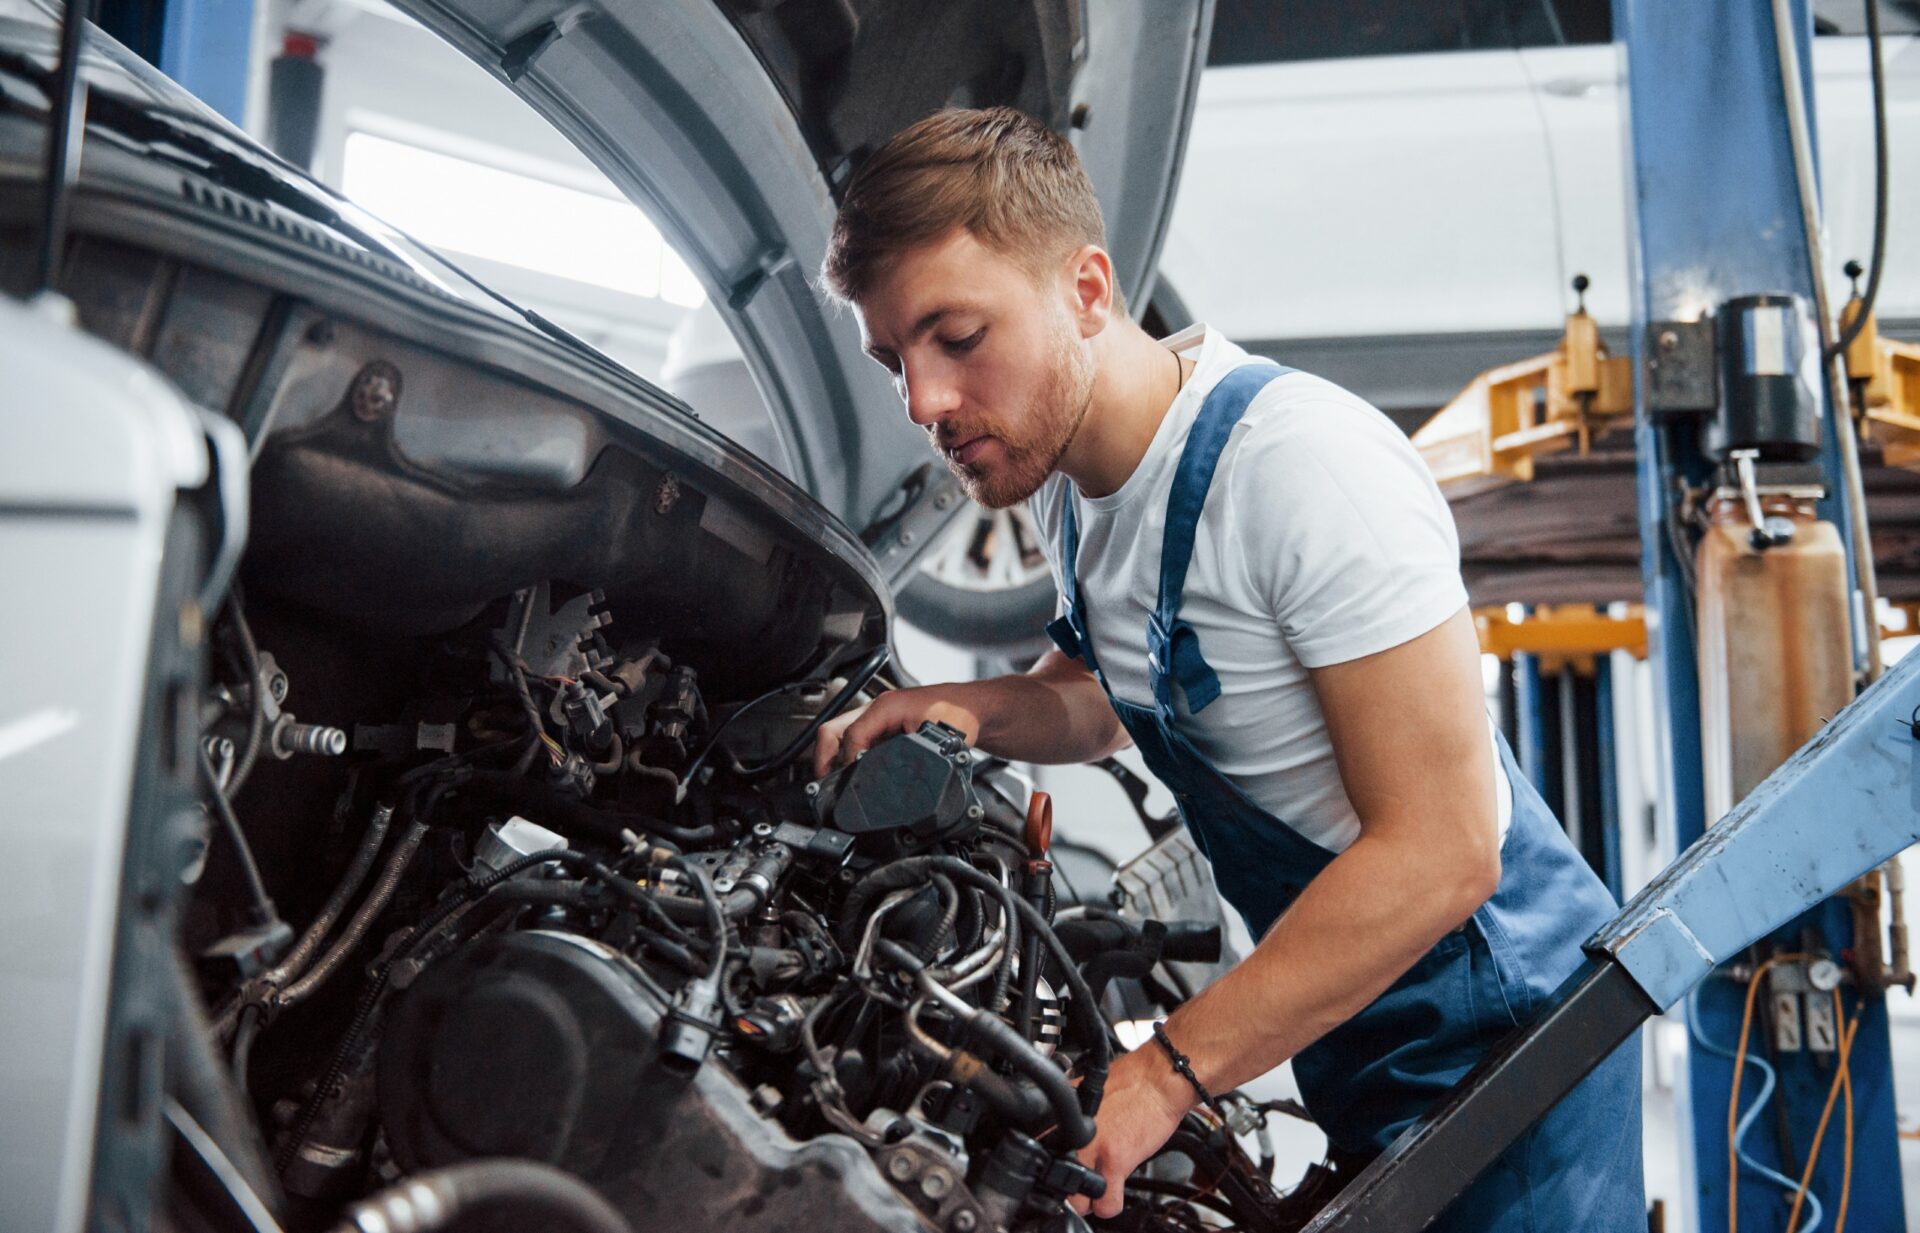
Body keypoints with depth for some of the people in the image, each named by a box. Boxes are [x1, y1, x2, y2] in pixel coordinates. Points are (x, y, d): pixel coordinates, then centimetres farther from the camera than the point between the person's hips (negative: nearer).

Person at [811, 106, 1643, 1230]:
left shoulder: (1305, 461, -28)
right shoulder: (1062, 475, 0)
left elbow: (1443, 850, -29)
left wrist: (1165, 1075, -28)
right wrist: (976, 710, -5)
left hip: (1503, 1029, -7)